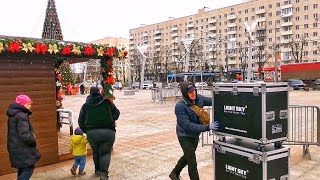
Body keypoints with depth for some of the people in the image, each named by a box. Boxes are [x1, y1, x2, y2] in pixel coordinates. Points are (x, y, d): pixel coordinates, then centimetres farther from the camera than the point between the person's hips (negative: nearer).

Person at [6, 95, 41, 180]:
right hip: (22, 148, -10)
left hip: (16, 147, 10)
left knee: (23, 168, 20)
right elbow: (25, 135, -28)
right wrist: (33, 141, -10)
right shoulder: (21, 116, -21)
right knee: (29, 169, -4)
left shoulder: (13, 115, 11)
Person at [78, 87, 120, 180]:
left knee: (96, 151, 23)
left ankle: (98, 170, 33)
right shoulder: (107, 102, 5)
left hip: (92, 133, 2)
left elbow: (81, 121, 10)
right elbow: (116, 113, 13)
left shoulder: (85, 106, 9)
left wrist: (86, 131, 23)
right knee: (105, 152, 7)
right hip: (108, 131, -2)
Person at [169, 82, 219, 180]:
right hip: (185, 137, -7)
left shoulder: (199, 98, -11)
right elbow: (187, 125, -31)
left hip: (195, 135, 7)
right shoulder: (180, 106, -27)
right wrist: (207, 127, -36)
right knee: (192, 162, -2)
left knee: (188, 156, 25)